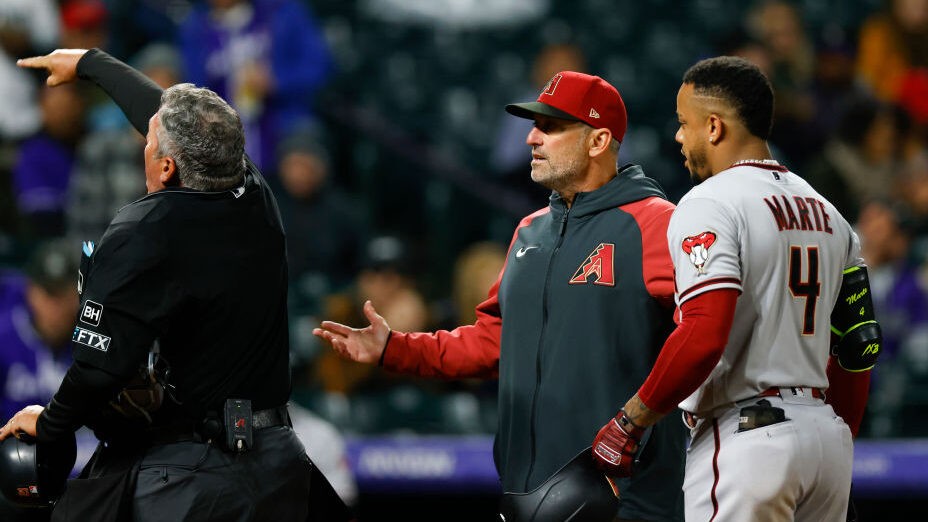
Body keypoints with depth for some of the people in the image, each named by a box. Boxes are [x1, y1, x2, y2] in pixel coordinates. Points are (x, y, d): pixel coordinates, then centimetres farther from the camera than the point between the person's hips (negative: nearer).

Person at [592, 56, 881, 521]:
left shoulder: (709, 205, -9)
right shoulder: (825, 212, 16)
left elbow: (704, 337, -22)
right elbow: (859, 344, 17)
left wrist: (629, 423, -15)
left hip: (745, 434, -8)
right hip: (826, 435, 8)